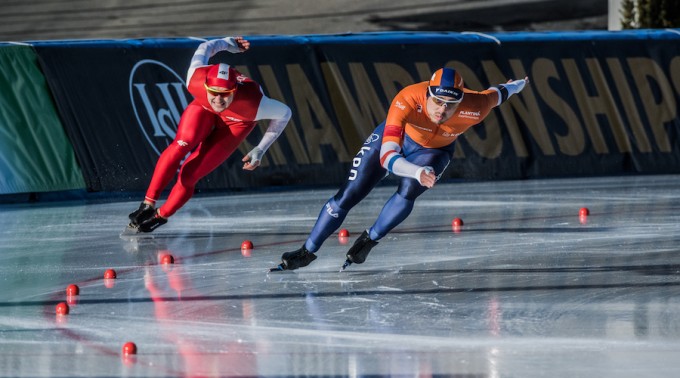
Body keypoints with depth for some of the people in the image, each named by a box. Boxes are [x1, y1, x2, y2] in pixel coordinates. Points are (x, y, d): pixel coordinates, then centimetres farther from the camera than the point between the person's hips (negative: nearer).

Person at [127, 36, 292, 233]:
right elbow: (204, 48, -16)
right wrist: (229, 43, 3)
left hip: (236, 122, -1)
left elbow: (284, 113, -23)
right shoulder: (196, 79, -37)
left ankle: (160, 216, 9)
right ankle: (148, 206, -21)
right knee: (182, 144, -30)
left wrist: (260, 150, -19)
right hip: (203, 107, 2)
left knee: (189, 174, -14)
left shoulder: (251, 104, -42)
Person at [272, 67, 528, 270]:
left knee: (408, 191, -27)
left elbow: (495, 95, -12)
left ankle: (369, 241, -2)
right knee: (349, 194, -4)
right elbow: (387, 155, -50)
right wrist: (418, 172, -68)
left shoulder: (474, 108, -36)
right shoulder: (407, 100, -44)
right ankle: (308, 252, 14)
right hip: (395, 137, -1)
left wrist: (514, 87, 12)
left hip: (435, 151, 1)